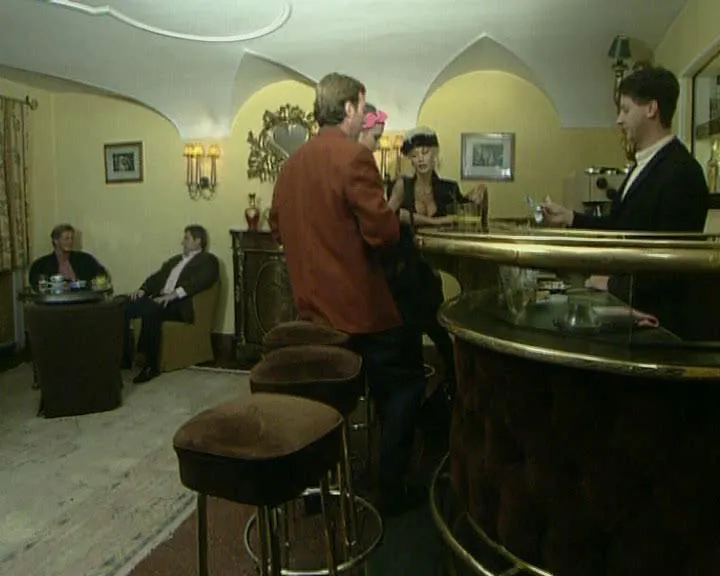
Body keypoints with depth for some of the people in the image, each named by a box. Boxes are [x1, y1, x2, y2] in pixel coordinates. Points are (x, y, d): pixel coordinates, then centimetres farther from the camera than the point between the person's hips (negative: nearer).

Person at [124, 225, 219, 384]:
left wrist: (173, 295, -25)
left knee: (150, 310, -36)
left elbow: (198, 282, -12)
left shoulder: (208, 260, 6)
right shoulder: (175, 259, 31)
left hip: (180, 304, -7)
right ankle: (124, 355, -12)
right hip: (159, 299, 7)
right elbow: (157, 277, 23)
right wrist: (142, 289, 1)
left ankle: (152, 365, -27)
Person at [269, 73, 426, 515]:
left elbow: (278, 227, 16)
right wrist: (395, 218, 0)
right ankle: (392, 490, 15)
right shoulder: (354, 156, -16)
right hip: (360, 305, -7)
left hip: (313, 308, 8)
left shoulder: (293, 163, 7)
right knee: (405, 386, 10)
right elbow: (384, 231, -20)